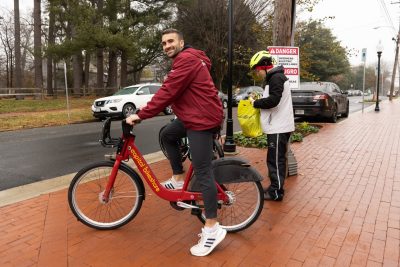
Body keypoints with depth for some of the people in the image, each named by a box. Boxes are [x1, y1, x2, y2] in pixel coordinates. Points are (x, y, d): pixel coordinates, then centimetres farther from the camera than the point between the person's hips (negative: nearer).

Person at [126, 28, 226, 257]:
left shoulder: (186, 59, -14)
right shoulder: (185, 59, 22)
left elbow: (168, 92, -20)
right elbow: (173, 93, 23)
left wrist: (141, 115, -16)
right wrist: (148, 109, 20)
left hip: (202, 118, -11)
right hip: (194, 115, 11)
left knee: (202, 172, -9)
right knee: (167, 135, 21)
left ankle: (213, 228, -2)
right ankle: (179, 180, 27)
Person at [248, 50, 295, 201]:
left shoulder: (276, 78, -15)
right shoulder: (274, 78, 17)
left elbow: (273, 101, -26)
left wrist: (255, 103, -13)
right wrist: (258, 101, 4)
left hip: (279, 128, -10)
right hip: (278, 126, 10)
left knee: (275, 160, -4)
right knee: (277, 159, 16)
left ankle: (276, 192, 5)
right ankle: (275, 187, 26)